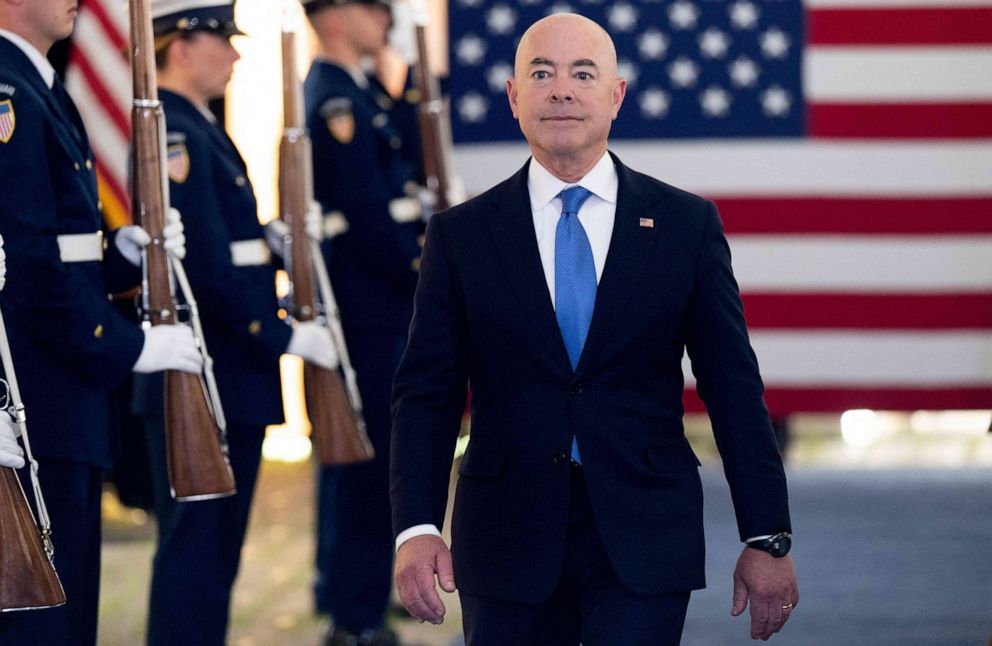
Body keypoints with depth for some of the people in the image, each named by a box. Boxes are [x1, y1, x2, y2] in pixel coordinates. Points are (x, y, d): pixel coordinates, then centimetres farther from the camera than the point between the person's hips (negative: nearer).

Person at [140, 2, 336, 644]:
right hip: (205, 381, -10)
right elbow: (205, 270, -22)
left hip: (228, 378, 10)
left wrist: (273, 239, 9)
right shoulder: (175, 136, -17)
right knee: (197, 541, -6)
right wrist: (284, 336, -18)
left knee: (215, 548, 14)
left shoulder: (198, 132, 15)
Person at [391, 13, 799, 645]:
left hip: (643, 543, -1)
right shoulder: (461, 234, 5)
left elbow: (733, 387, 5)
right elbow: (427, 394, 2)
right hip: (508, 543, 1)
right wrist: (417, 528, -12)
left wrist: (768, 538, 2)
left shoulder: (686, 224, 4)